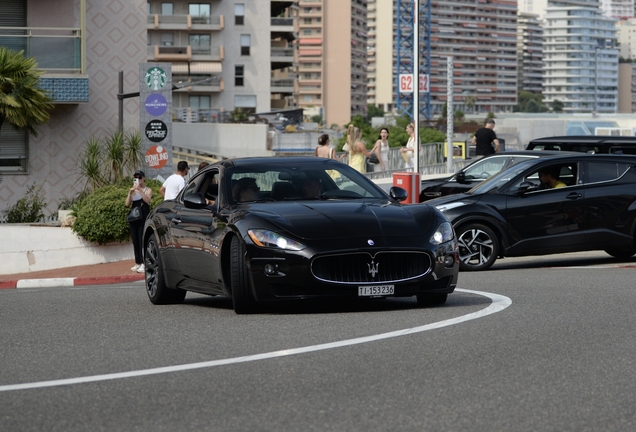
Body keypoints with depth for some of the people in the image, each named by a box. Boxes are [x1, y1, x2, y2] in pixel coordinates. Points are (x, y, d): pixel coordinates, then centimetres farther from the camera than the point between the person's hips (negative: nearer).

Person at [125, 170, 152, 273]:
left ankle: (144, 264, -13)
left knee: (142, 241, -11)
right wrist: (130, 193, -7)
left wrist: (140, 190, -23)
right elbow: (127, 204, 7)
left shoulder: (148, 190, 3)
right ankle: (138, 263, 12)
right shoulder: (132, 190, 15)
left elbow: (147, 200, -17)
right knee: (135, 241, 6)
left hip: (143, 218, -5)